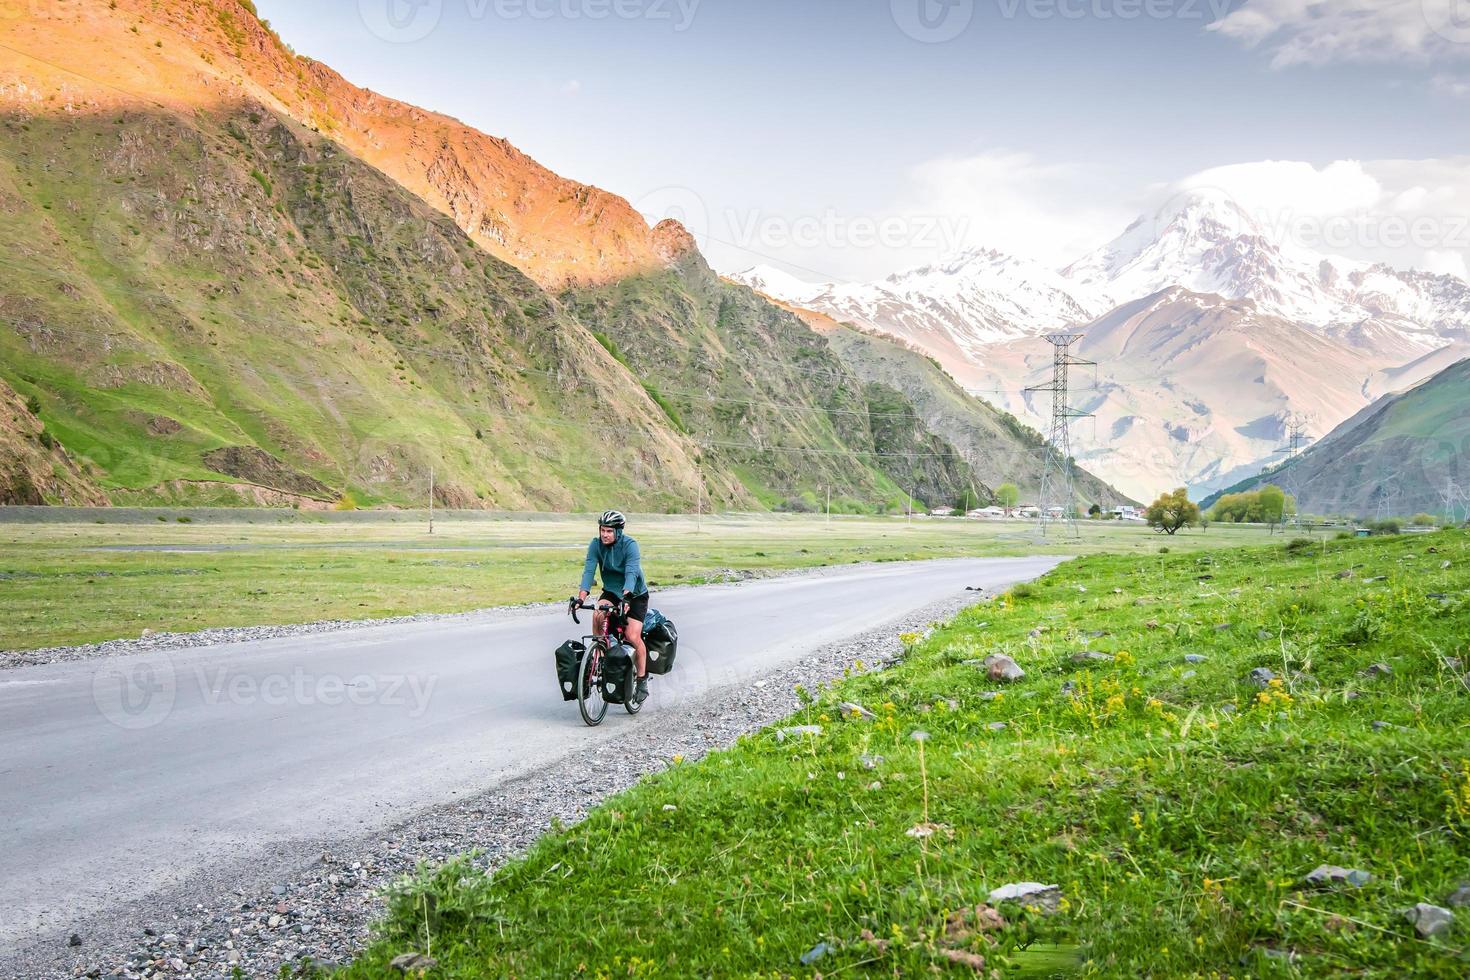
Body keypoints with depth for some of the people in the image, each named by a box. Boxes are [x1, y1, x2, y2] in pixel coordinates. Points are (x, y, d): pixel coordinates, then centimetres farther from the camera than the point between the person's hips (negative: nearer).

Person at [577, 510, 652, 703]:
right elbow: (589, 570, -23)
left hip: (635, 595, -3)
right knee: (598, 615, -29)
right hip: (611, 591, 3)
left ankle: (642, 679, 3)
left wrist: (626, 597, -52)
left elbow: (631, 573, -36)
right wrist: (582, 597, -38)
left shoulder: (630, 545, -24)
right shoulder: (596, 545, -13)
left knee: (633, 637, -16)